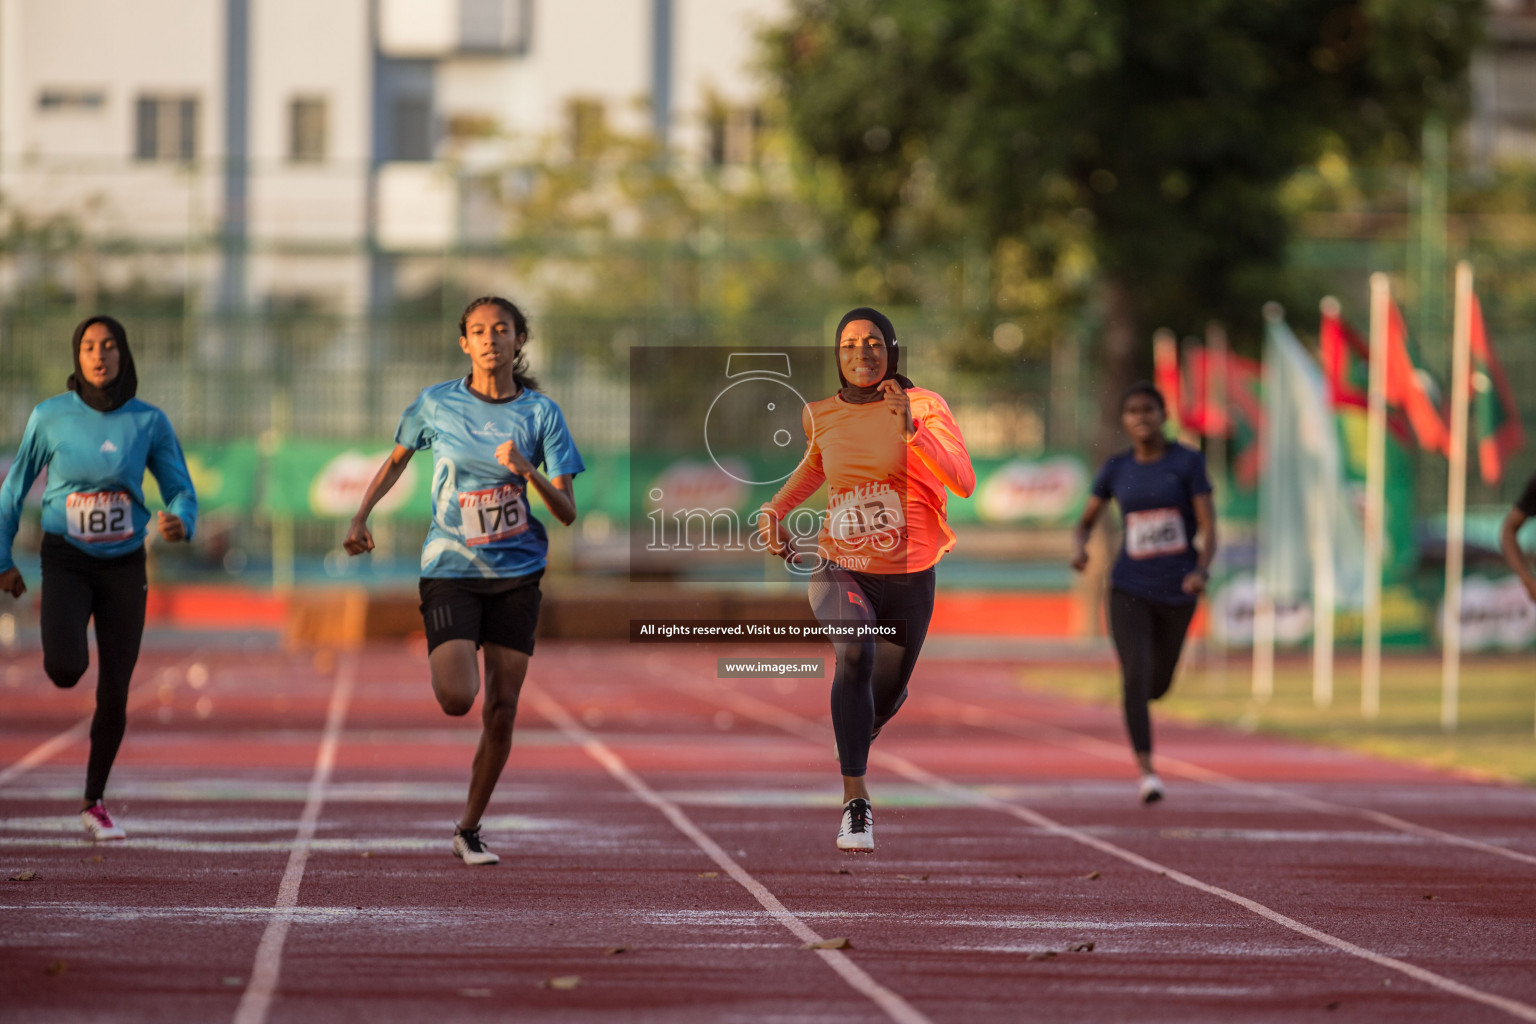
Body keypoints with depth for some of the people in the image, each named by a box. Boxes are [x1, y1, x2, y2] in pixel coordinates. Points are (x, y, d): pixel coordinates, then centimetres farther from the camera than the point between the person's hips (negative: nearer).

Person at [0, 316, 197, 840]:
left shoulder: (149, 421, -8)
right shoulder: (50, 416, -10)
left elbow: (181, 492, -4)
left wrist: (181, 522, -28)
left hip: (124, 566, 1)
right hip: (66, 562, -1)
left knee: (114, 695, -1)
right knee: (66, 671, -26)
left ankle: (95, 802, 21)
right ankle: (62, 646, 15)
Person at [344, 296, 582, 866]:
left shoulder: (541, 413, -1)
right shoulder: (436, 405, -1)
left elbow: (567, 513, -4)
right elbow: (396, 461, 18)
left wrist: (527, 472, -21)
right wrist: (360, 518, 7)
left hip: (516, 575, 1)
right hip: (450, 570, -1)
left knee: (501, 711, 0)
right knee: (457, 698, -19)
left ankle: (469, 830, 17)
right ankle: (446, 662, 20)